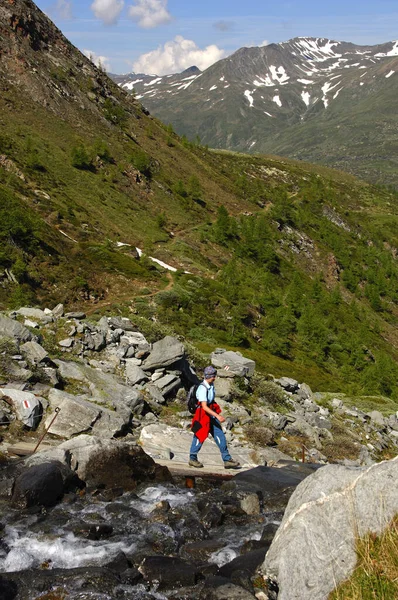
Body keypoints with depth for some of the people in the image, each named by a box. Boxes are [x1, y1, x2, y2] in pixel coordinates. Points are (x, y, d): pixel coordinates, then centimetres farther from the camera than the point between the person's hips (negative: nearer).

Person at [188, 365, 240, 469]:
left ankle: (227, 460, 7)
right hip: (203, 415, -8)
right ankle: (192, 459, 23)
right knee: (199, 437, 5)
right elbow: (204, 407, -31)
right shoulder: (202, 388, -24)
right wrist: (218, 416, -37)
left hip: (212, 414, 8)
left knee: (220, 436, 4)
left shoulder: (211, 385, 4)